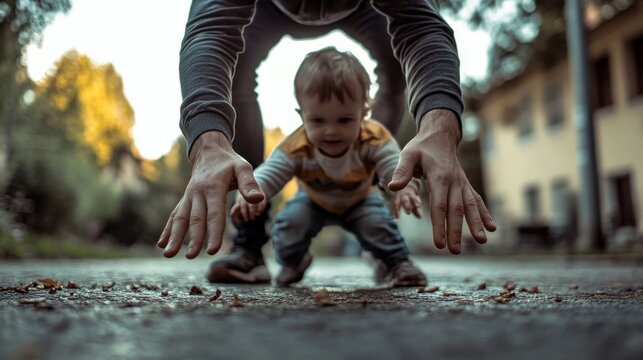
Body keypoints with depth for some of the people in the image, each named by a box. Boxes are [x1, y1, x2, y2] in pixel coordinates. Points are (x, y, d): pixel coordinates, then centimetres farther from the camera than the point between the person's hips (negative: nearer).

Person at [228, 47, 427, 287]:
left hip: (360, 200, 0)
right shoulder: (295, 148, -39)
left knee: (377, 222, -25)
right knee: (289, 221, -19)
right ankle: (292, 262, 16)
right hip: (314, 201, 1)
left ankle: (397, 262, 6)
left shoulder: (375, 140, -39)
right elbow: (268, 174, -41)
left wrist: (405, 188, -68)